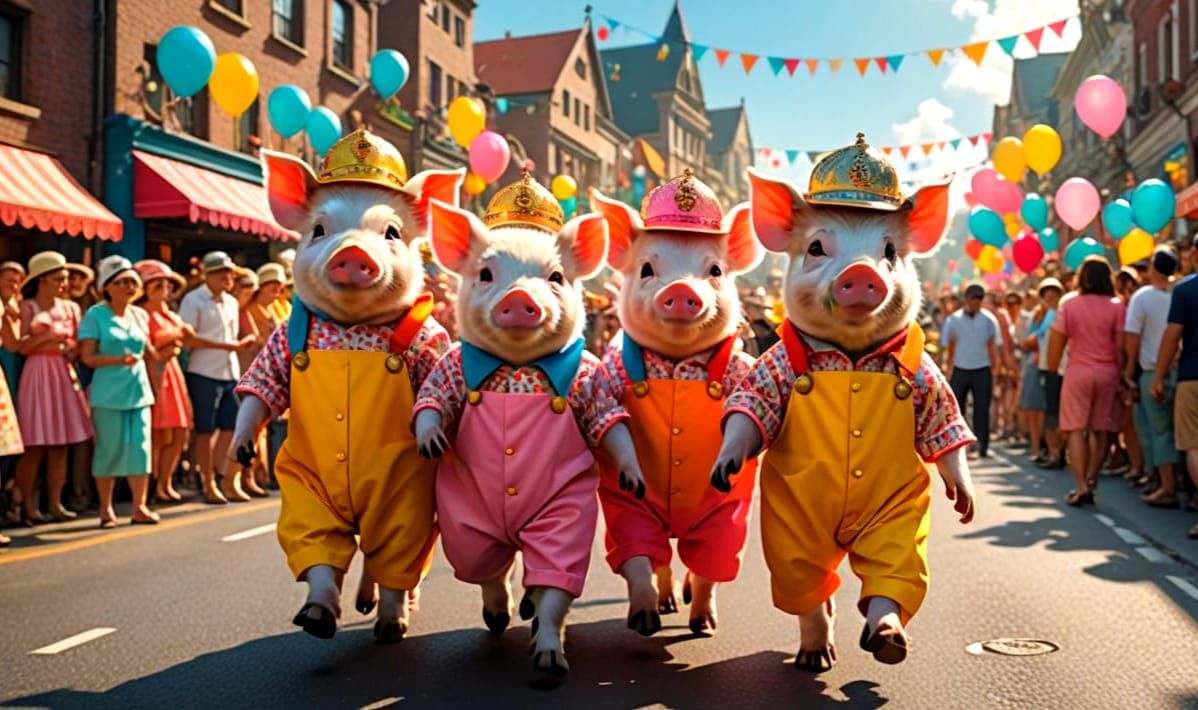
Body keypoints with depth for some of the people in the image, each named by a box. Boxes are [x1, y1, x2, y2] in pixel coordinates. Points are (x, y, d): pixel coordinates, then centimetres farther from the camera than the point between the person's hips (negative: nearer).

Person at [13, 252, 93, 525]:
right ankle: (28, 505, 5)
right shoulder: (28, 307, -3)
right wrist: (48, 335, -17)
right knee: (35, 446, -4)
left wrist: (72, 348, -9)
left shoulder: (70, 307, 11)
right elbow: (21, 346, -11)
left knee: (61, 444, 5)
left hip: (64, 374, 5)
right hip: (38, 375, -5)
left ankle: (55, 503, 11)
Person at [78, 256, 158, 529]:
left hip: (139, 390, 4)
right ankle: (106, 509, 13)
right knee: (109, 450, 1)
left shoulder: (140, 315, 11)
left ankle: (139, 506, 6)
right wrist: (118, 359, -22)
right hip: (108, 394, -4)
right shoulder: (95, 315, -4)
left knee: (140, 448, 0)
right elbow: (88, 357, -10)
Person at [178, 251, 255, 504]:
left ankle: (214, 477, 14)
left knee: (230, 427, 2)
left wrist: (240, 344, 1)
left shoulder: (231, 302, 15)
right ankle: (209, 486, 9)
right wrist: (225, 345, -13)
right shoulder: (193, 301, -5)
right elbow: (188, 339, -12)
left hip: (230, 372, 6)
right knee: (206, 431, 1)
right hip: (204, 374, -6)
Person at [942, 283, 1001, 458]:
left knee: (982, 409, 0)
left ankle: (982, 446, 3)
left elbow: (992, 345, 7)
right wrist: (949, 370, 5)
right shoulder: (953, 319, 3)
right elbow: (949, 346, 8)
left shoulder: (988, 319, 3)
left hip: (982, 370, 0)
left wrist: (995, 365, 1)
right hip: (960, 370, 0)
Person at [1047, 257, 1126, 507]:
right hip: (1107, 373, 1)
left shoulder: (1068, 304, -1)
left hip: (1078, 371, -1)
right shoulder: (1116, 306, -2)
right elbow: (1121, 345, -4)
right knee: (1100, 429, 13)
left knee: (1076, 429, -1)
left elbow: (1056, 340, 0)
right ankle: (1091, 479, 10)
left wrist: (1052, 369, 10)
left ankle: (1082, 486, -9)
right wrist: (1122, 374, 5)